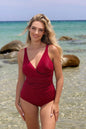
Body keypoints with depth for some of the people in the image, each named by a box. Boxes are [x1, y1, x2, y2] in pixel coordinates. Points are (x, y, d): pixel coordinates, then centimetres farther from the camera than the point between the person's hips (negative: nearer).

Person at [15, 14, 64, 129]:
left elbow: (60, 78, -7)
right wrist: (17, 102, 6)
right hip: (27, 99, 2)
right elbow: (21, 80, 6)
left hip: (48, 100, -2)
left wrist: (56, 103, -9)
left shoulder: (52, 50, -11)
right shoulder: (22, 53, -2)